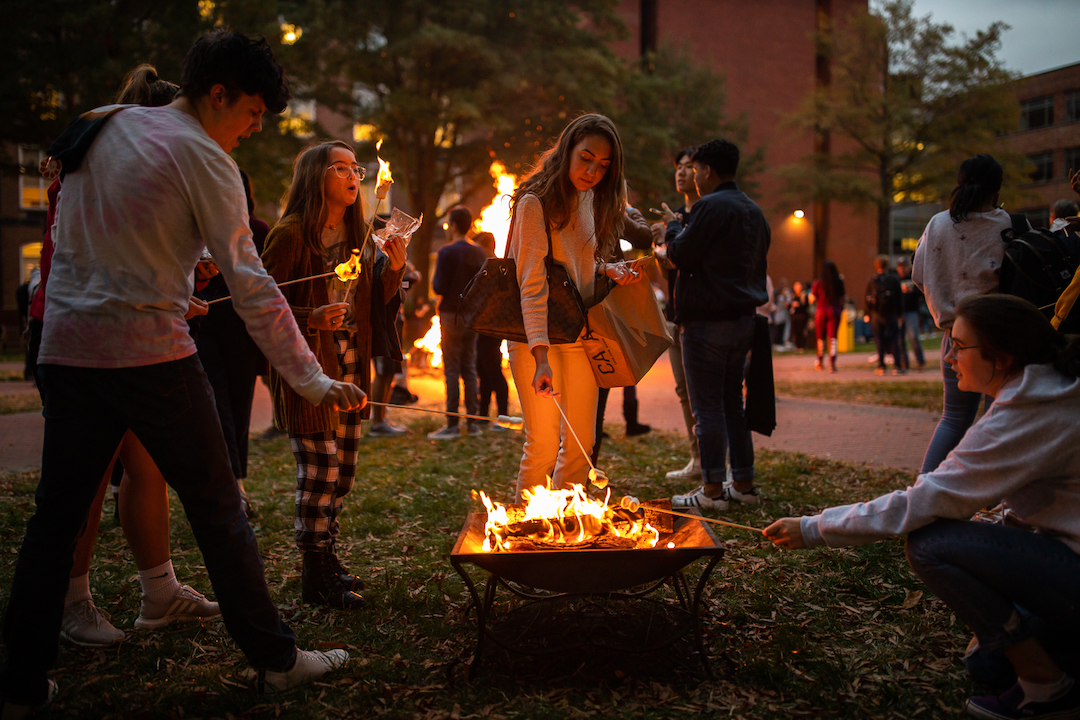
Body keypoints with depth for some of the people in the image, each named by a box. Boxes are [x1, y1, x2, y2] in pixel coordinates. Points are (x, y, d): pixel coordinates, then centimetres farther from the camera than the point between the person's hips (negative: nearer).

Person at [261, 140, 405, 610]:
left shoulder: (359, 236, 13)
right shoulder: (291, 234, -10)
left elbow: (374, 307, 14)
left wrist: (393, 270, -2)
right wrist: (311, 319, -23)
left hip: (351, 367, 7)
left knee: (343, 469, 12)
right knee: (320, 470, -6)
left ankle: (328, 560, 28)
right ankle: (315, 577, 7)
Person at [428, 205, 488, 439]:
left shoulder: (447, 252, -12)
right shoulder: (479, 253, 8)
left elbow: (439, 287, -14)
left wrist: (433, 282, 6)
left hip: (451, 315, -6)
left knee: (451, 370, -4)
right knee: (469, 368, 11)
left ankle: (452, 424, -4)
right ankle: (473, 422, 12)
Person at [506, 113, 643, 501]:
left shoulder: (592, 200, 9)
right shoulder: (536, 202, -14)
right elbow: (532, 283, -22)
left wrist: (606, 270, -3)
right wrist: (541, 356, -32)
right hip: (536, 336, -7)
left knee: (580, 447, 7)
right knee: (543, 445, -9)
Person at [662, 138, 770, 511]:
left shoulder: (710, 206, -14)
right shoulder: (753, 210, 15)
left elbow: (681, 255, -14)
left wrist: (673, 225, 5)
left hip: (708, 321, -9)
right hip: (743, 317, 9)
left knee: (707, 406, -4)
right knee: (733, 403, 15)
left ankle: (712, 489, 0)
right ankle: (743, 483, 19)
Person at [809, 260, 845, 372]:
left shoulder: (818, 283, -8)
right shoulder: (839, 282, -3)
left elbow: (812, 299, -2)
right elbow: (844, 297, 3)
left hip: (821, 311, 0)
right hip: (835, 311, 0)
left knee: (821, 338, 14)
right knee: (832, 338, -1)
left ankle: (820, 363, 28)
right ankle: (832, 364, -12)